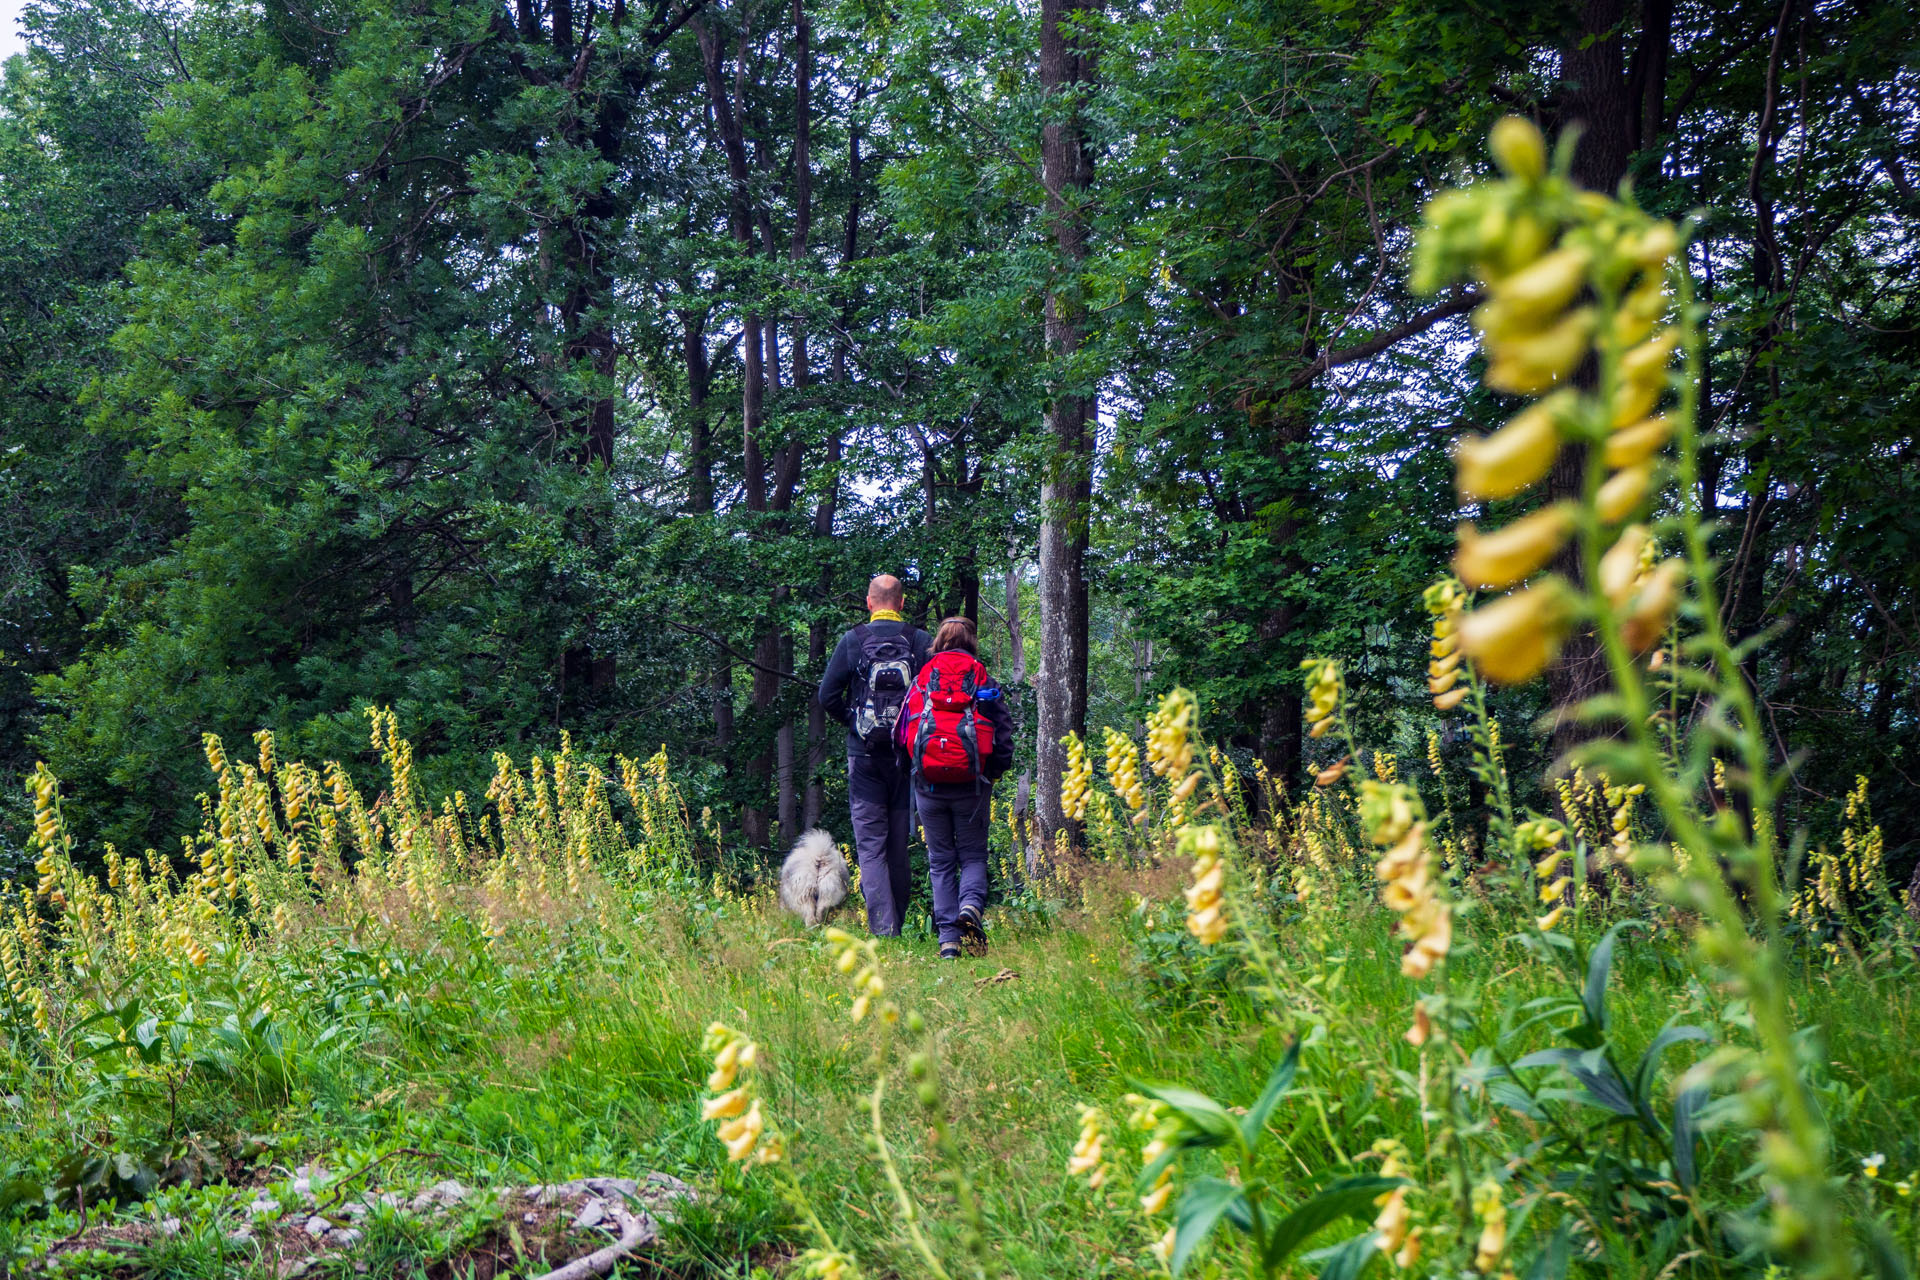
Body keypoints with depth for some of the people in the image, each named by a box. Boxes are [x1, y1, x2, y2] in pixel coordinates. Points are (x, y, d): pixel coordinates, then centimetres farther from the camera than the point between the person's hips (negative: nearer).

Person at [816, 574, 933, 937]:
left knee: (870, 845, 0)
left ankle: (882, 928, -11)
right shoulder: (922, 642, -1)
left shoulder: (852, 641, -1)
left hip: (865, 755, -1)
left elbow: (828, 696, -3)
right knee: (900, 845, 10)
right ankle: (897, 925, 18)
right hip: (908, 755, 1)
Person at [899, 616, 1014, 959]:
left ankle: (948, 938, 2)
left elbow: (903, 733, 6)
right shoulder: (985, 683, 1)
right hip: (971, 785, -1)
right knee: (973, 854, 12)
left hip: (929, 784, 1)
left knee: (941, 861, 10)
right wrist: (992, 775, 12)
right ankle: (971, 904, -18)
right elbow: (1004, 734, -1)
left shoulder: (921, 682, 4)